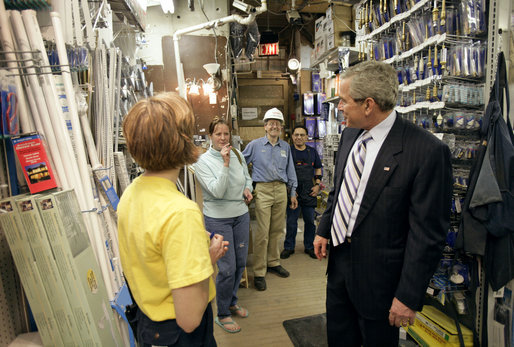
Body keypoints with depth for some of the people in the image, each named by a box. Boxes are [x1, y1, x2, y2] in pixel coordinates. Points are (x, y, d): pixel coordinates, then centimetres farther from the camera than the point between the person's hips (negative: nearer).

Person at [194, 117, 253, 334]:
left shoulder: (237, 155, 3)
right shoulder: (202, 161, -12)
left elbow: (247, 177, 19)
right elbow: (217, 191, -21)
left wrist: (248, 188, -2)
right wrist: (225, 164, -26)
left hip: (241, 215, 6)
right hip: (218, 219, -5)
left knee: (240, 263, 15)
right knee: (227, 268, 0)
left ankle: (232, 302, 40)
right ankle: (222, 314, 23)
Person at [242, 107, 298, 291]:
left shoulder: (285, 147, 13)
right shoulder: (255, 145, 2)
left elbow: (290, 171, 17)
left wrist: (293, 193, 15)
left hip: (281, 190, 4)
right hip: (263, 190, -4)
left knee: (277, 230, 12)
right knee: (262, 232, -5)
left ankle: (273, 263, 29)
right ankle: (259, 272, 5)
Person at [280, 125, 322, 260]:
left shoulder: (312, 151, 9)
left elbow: (318, 169, 18)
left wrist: (317, 185, 5)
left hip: (309, 193, 3)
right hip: (292, 192, -3)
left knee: (310, 221, 10)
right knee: (291, 221, 6)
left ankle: (309, 247, 26)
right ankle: (289, 247, 21)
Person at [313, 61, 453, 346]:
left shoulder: (427, 151, -22)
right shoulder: (349, 135, 1)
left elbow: (427, 232, -19)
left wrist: (409, 296, -15)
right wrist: (323, 230, 10)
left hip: (378, 276, -6)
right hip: (339, 260, 6)